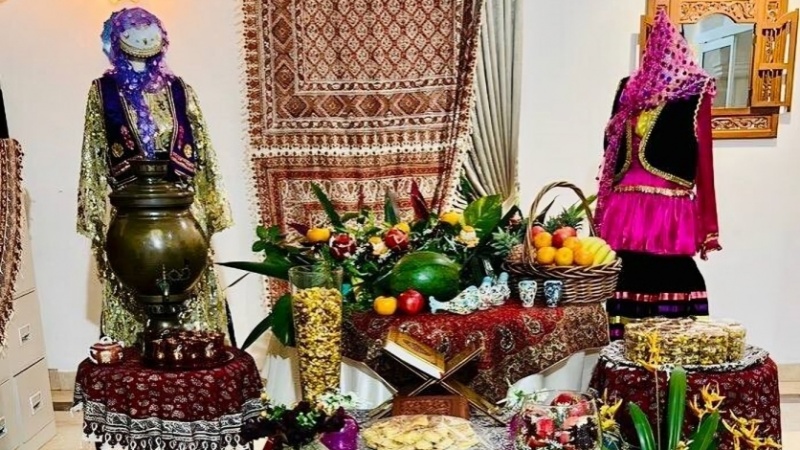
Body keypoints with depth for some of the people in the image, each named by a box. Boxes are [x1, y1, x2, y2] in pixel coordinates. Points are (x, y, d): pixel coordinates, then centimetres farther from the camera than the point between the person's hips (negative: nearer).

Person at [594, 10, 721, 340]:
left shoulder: (629, 88, 8)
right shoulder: (694, 89, 4)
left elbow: (613, 151, 7)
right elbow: (702, 160, 1)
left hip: (624, 210, 2)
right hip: (670, 211, -2)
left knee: (628, 283, 3)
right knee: (670, 285, 0)